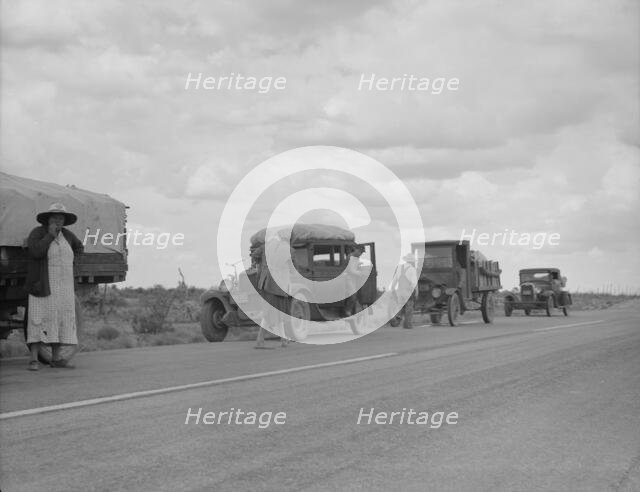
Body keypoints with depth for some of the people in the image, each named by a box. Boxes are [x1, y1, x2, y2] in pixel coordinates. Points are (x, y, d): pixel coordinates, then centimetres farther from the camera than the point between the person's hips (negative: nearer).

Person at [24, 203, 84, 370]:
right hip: (43, 286, -6)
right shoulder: (37, 233, -7)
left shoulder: (66, 234, 8)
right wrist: (50, 234, -19)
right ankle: (34, 360, -11)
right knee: (39, 321, -10)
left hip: (63, 287, 6)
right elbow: (35, 251, -25)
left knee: (61, 321, 4)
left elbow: (78, 247, 26)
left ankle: (56, 359, 10)